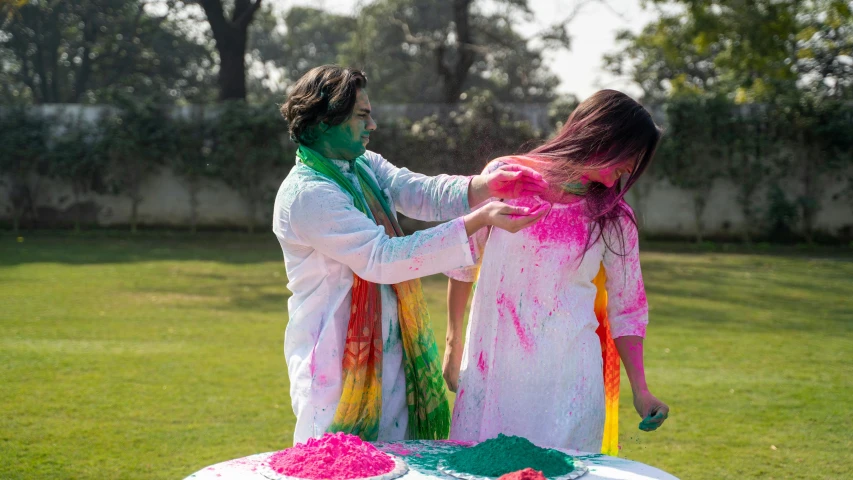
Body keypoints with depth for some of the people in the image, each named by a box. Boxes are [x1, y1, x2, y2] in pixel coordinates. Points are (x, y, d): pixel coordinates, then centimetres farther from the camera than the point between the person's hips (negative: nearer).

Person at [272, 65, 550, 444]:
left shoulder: (365, 165, 9)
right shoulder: (306, 195, -19)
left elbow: (423, 193, -3)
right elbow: (381, 258, -24)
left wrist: (486, 186, -25)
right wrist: (480, 220, -28)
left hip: (388, 351, 8)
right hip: (337, 358, -8)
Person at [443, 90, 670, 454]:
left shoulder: (613, 218, 4)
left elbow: (626, 307, 7)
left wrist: (640, 392, 1)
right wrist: (454, 343, 11)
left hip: (568, 378, 1)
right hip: (493, 366, 0)